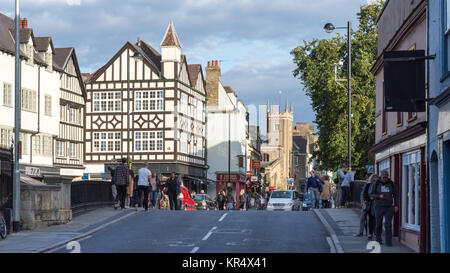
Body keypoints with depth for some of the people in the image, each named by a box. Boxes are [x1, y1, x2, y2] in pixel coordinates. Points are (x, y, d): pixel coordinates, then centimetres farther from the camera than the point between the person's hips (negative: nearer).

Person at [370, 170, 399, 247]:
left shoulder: (391, 184, 1)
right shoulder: (376, 184, -4)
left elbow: (395, 194, 9)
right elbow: (371, 194, -3)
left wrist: (396, 205, 2)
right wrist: (379, 196, -22)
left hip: (389, 206, 1)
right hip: (379, 206, -1)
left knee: (388, 224, -9)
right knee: (378, 224, 6)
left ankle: (388, 242, -10)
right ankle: (378, 239, 28)